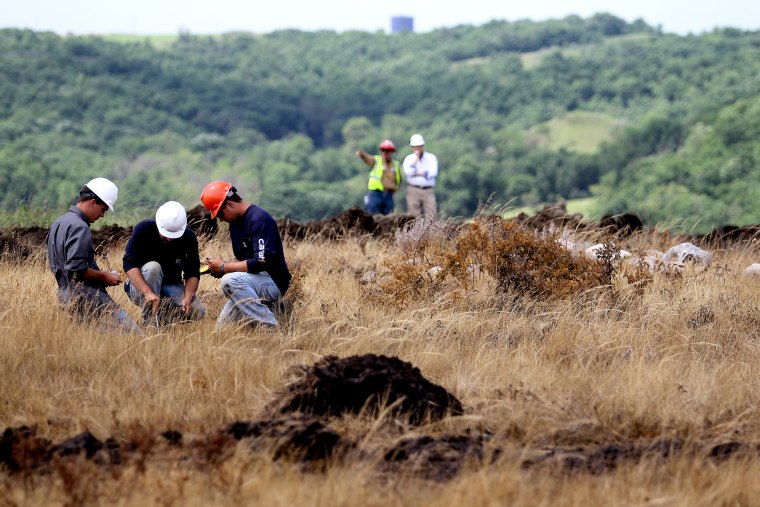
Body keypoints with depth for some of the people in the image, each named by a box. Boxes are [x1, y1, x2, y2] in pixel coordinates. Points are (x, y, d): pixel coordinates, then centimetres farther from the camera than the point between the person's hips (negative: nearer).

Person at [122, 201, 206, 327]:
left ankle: (164, 314, 6)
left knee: (197, 311, -23)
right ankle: (149, 321, -25)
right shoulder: (143, 229, -19)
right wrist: (148, 293, -41)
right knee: (153, 267, -35)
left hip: (171, 286, 2)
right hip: (140, 287, -2)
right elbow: (129, 264, -27)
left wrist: (187, 298, -30)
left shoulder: (188, 237, -10)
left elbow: (193, 274, -10)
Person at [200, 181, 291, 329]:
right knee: (222, 327, 2)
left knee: (230, 281, -34)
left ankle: (269, 327, -26)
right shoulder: (235, 222, 11)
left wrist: (224, 267, -20)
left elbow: (262, 262, -27)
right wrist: (218, 268, -3)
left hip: (274, 282, -9)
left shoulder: (259, 220, -19)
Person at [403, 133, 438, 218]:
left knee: (432, 215, -9)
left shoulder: (431, 157, 8)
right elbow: (408, 172, -10)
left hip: (428, 191, 0)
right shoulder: (408, 158, 8)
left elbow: (433, 173, -6)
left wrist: (417, 174, -5)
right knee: (413, 216, -4)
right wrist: (416, 158, -8)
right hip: (414, 190, 0)